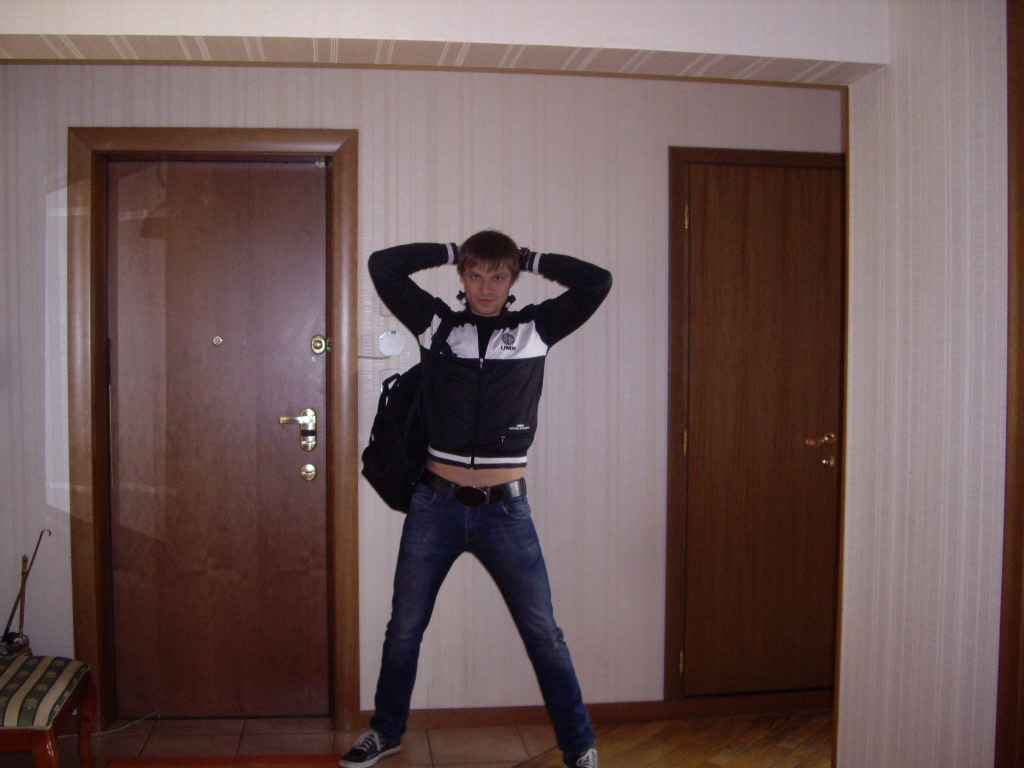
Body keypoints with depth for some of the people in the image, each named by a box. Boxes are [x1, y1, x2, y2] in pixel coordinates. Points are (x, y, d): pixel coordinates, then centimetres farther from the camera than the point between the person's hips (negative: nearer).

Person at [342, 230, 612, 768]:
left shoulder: (535, 329, 2)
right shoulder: (436, 323, 2)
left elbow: (598, 281, -4)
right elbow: (382, 265, -2)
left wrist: (529, 259, 2)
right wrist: (449, 253, 2)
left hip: (505, 508, -1)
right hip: (436, 503, 1)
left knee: (544, 633, 5)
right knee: (404, 629, 14)